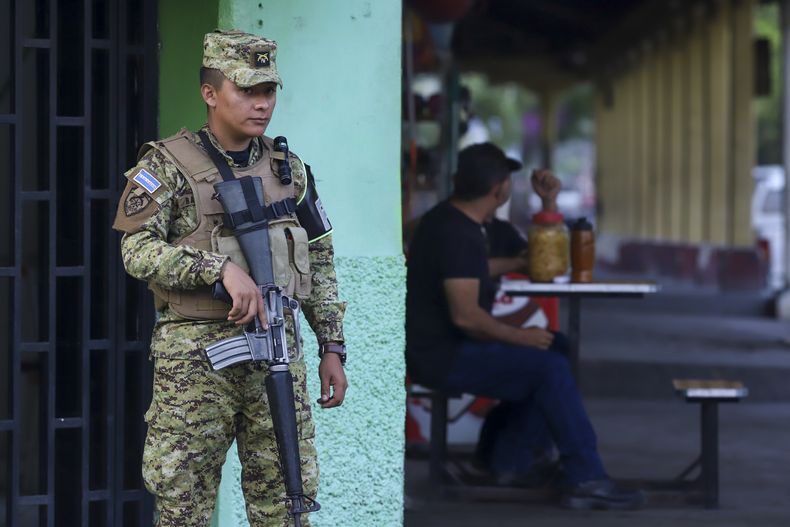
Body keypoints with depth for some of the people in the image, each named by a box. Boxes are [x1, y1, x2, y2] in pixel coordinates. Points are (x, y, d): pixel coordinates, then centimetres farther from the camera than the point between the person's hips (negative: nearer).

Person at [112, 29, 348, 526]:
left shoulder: (289, 171, 11)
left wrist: (332, 347, 10)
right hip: (195, 355, -4)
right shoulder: (168, 165, -3)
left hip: (277, 350, 4)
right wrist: (222, 267, -23)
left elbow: (320, 262, 17)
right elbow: (138, 251, -13)